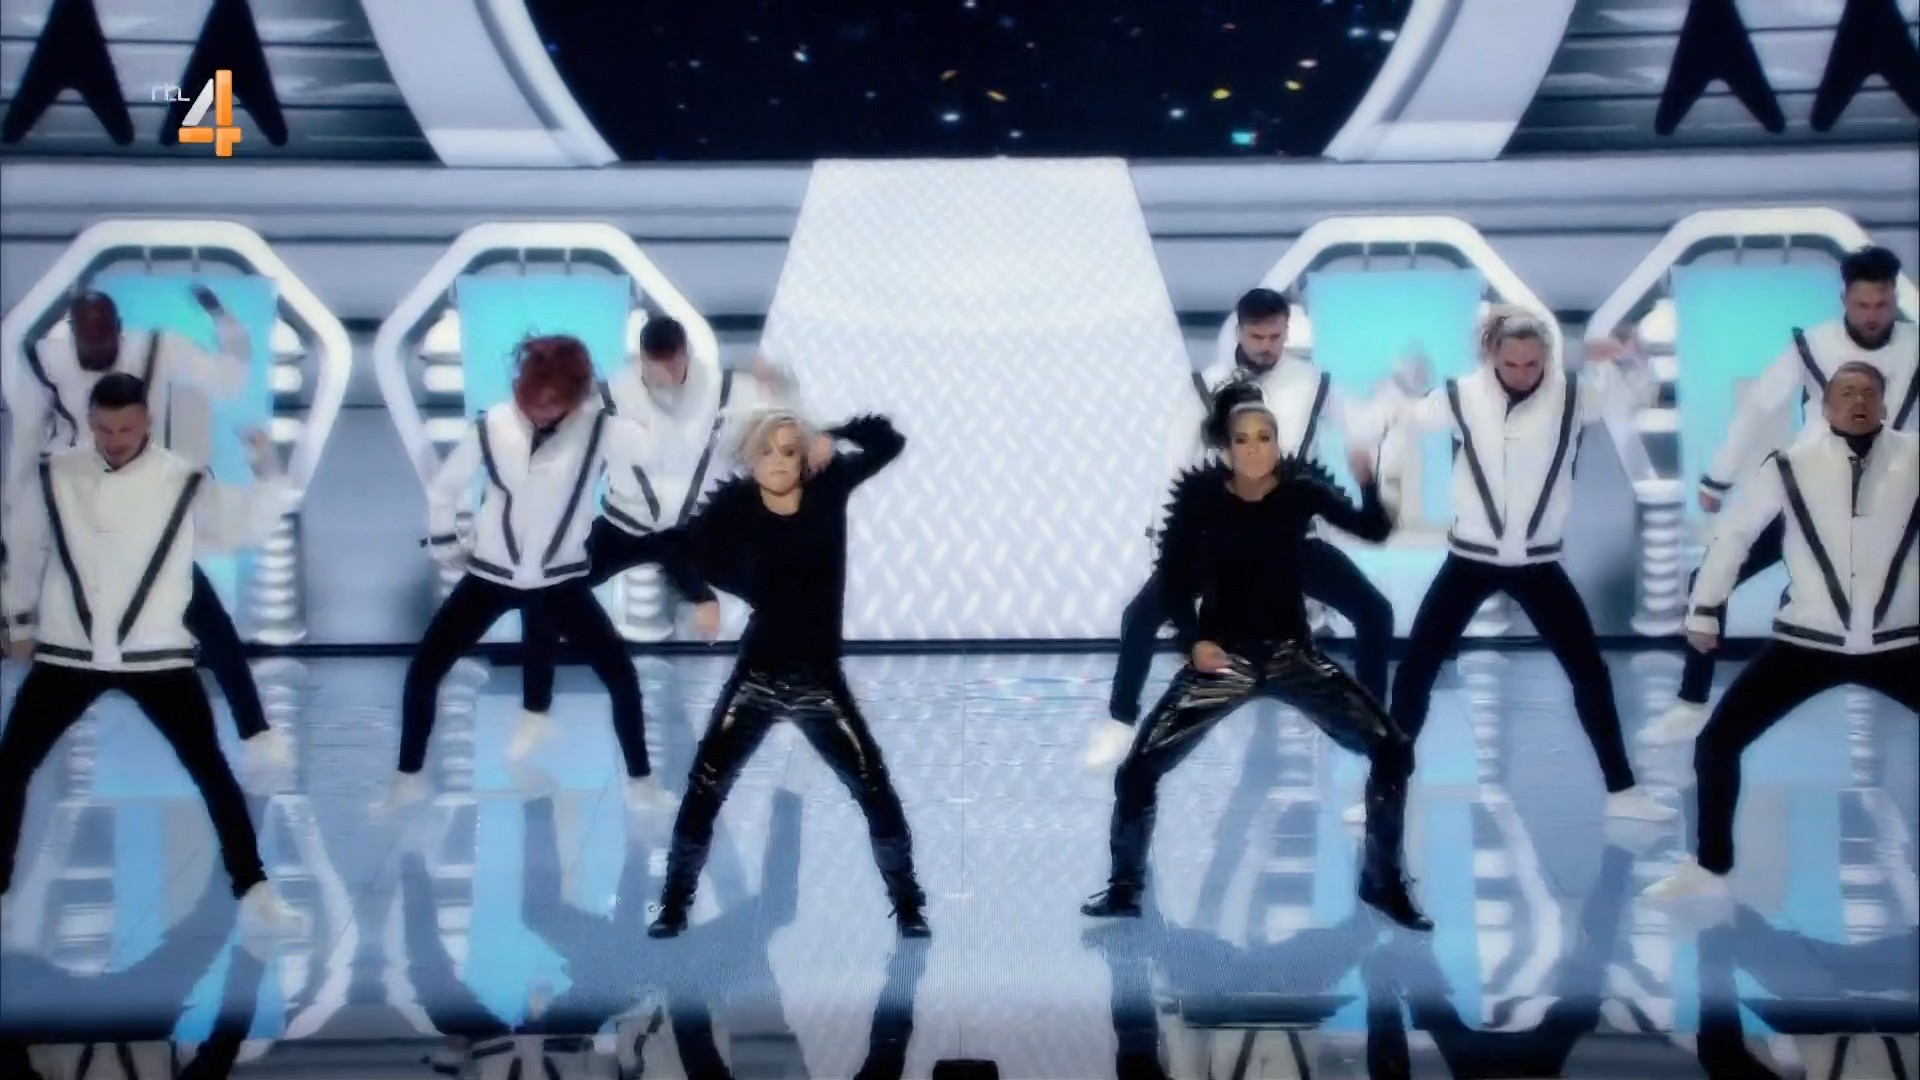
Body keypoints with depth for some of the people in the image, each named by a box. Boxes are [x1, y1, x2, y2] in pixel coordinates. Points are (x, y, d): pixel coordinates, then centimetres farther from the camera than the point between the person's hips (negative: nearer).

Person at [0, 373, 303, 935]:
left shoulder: (182, 481, -7)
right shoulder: (56, 474, -2)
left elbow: (246, 523, -16)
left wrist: (267, 468, -33)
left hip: (156, 655, -2)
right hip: (68, 653, 2)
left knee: (211, 769, -4)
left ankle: (253, 889, 5)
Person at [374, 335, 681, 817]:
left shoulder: (600, 428, -15)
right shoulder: (492, 427, -12)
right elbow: (444, 488, 3)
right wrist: (448, 547, 5)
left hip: (560, 580, -1)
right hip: (491, 577, 1)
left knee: (621, 676, -4)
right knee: (422, 672, -1)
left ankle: (641, 781, 16)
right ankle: (409, 778, 20)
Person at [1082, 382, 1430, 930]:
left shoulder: (1302, 489, -7)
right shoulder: (1201, 497, -9)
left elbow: (1373, 530, -18)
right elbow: (1172, 577, 0)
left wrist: (1368, 481, -37)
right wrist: (1194, 640, -13)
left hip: (1293, 655, 1)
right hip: (1221, 657, -1)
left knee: (1392, 751, -8)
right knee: (1138, 770, -10)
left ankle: (1383, 881, 12)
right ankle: (1125, 885, 15)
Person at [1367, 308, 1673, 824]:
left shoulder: (1572, 391, -7)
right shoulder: (1463, 395, -9)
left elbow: (1640, 387, -8)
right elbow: (1400, 417, -3)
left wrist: (1621, 354, -27)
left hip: (1538, 563, 1)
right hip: (1470, 559, -1)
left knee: (1591, 672, 6)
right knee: (1414, 671, -1)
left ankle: (1621, 790, 22)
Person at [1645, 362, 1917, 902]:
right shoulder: (1793, 465, -7)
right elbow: (1733, 532, 2)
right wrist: (1703, 611, 5)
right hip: (1807, 643, 0)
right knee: (1717, 740, -4)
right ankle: (1709, 868, 13)